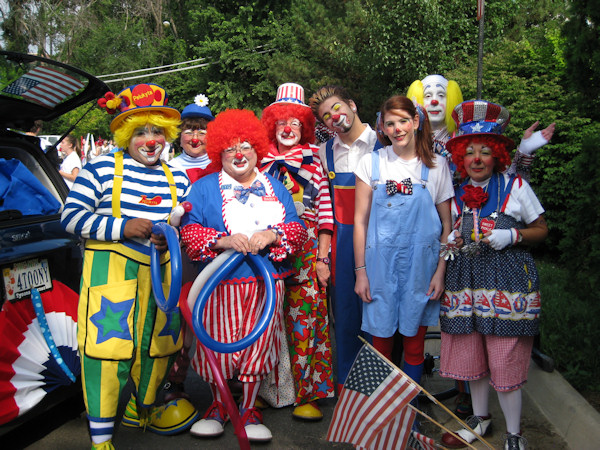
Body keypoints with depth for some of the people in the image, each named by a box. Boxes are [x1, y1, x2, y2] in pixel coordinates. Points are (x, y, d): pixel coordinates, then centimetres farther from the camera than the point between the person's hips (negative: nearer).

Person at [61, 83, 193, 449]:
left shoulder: (177, 179, 12)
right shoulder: (103, 169, -4)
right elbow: (71, 217, -8)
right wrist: (122, 228, -19)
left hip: (162, 271, 5)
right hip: (111, 268, -5)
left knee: (159, 343, 13)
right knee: (110, 344, -6)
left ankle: (140, 410, 38)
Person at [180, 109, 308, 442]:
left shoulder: (275, 187, 14)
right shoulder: (204, 187, 7)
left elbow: (297, 228, 6)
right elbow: (189, 230, -4)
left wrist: (273, 235, -15)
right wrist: (223, 241, -20)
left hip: (267, 283, 2)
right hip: (221, 283, -2)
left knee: (258, 344, 5)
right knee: (219, 343, 2)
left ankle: (249, 409, 22)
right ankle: (219, 406, 25)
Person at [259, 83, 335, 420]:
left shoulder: (313, 162, 9)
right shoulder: (261, 162, 11)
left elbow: (325, 212, 4)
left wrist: (323, 258, -3)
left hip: (306, 251, -1)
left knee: (305, 318, -2)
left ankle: (307, 394, 9)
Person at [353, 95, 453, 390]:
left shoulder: (437, 165, 3)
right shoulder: (371, 163, 3)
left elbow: (447, 224, 5)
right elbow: (360, 221, 2)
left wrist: (440, 271, -2)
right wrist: (360, 271, -2)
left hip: (421, 264, 0)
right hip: (380, 263, 0)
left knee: (415, 341, 9)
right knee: (381, 338, 7)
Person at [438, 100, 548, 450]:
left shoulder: (515, 186, -2)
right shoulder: (456, 193, 8)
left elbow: (542, 229, 4)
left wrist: (511, 236, -13)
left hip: (508, 280, -4)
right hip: (466, 280, 4)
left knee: (506, 359, -2)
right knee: (470, 353, 10)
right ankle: (481, 418, 34)